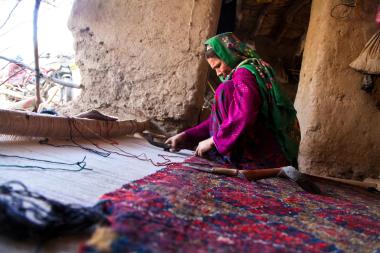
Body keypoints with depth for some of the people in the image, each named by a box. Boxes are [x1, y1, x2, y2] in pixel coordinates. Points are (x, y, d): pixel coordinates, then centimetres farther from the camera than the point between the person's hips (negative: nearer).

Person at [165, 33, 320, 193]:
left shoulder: (243, 73, -11)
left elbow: (244, 117, -27)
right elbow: (218, 119, 15)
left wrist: (213, 141, -16)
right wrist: (186, 136, 9)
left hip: (266, 154, -10)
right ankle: (279, 171, 6)